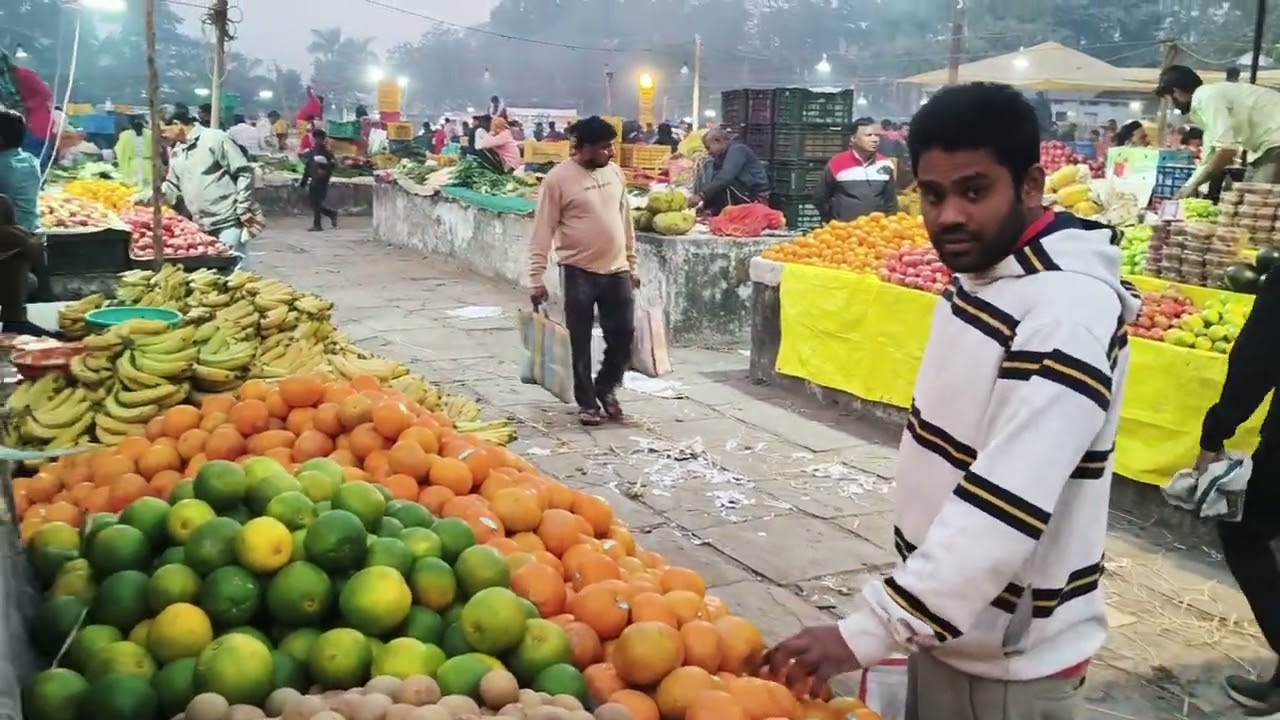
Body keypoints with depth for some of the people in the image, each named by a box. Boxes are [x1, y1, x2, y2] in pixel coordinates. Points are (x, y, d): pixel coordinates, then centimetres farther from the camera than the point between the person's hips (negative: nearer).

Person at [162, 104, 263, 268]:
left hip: (228, 222, -7)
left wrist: (243, 210, -14)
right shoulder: (176, 153, 13)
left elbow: (244, 172, -10)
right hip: (200, 226, 7)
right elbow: (172, 188, 23)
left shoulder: (214, 138, -8)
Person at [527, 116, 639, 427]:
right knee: (581, 342, 5)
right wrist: (537, 278, -13)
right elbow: (543, 232, -10)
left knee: (623, 336, 7)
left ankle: (606, 387, 31)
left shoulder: (614, 172, 7)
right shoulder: (558, 178, -10)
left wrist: (632, 264, 17)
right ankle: (587, 402, 19)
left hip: (617, 270, 5)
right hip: (579, 272, -5)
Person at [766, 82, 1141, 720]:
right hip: (947, 622, 8)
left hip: (1009, 657, -8)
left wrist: (870, 629, -33)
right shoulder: (978, 275, 4)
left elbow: (1007, 505, -32)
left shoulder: (1068, 313, -25)